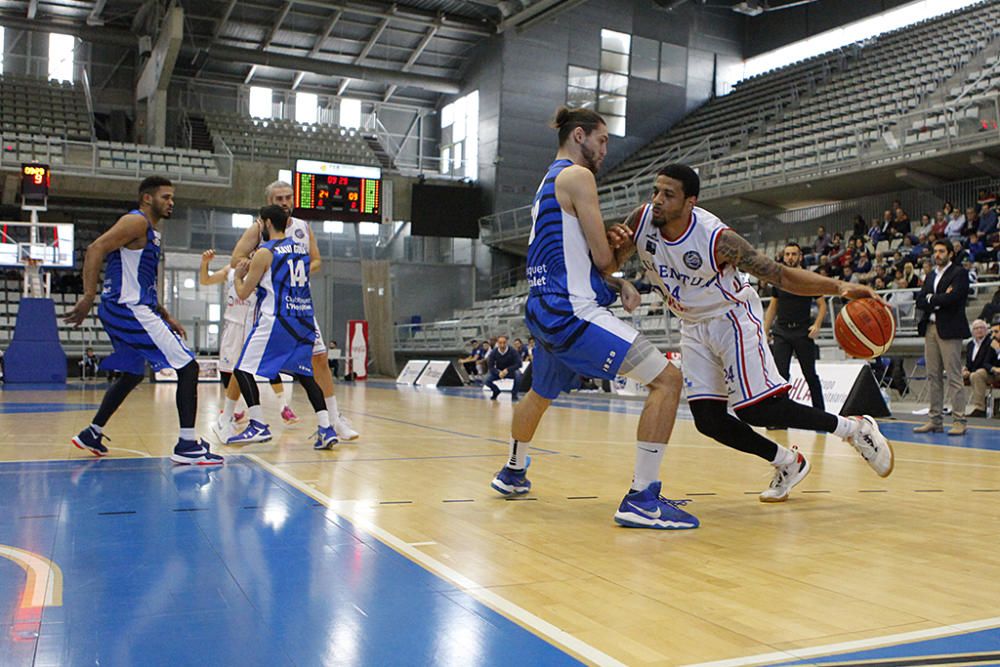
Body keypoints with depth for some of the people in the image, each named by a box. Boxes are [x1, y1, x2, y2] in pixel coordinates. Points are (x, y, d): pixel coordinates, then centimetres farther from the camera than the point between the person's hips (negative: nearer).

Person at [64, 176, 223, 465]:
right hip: (130, 310, -11)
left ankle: (92, 434, 36)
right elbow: (95, 249, -21)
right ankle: (187, 445, -13)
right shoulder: (136, 222, -10)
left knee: (132, 374, 26)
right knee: (188, 367, -12)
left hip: (130, 310, 11)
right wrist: (88, 297, -29)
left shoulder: (152, 231, 20)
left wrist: (166, 317, 22)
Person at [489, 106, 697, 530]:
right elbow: (602, 257, -10)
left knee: (540, 395, 33)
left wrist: (618, 284, 11)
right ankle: (641, 499, -16)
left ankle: (512, 473, 54)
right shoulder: (577, 176, -6)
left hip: (543, 312, 10)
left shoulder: (547, 184, 22)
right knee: (667, 379, -12)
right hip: (573, 311, -10)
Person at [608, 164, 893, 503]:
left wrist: (838, 286, -40)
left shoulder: (716, 238, -29)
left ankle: (855, 428, 8)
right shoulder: (641, 221, -15)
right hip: (694, 326, 6)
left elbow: (781, 275, -26)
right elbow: (607, 266, -5)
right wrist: (614, 243, -29)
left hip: (733, 317, -6)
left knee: (756, 409, -14)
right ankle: (788, 464, 20)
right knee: (708, 420, -1)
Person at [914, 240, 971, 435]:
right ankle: (935, 420, 13)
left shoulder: (959, 273, -2)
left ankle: (959, 421, -5)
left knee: (954, 377, -7)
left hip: (949, 330, -7)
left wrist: (932, 299, -4)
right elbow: (920, 302, 6)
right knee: (933, 377, 8)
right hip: (930, 328, 7)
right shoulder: (931, 276, 19)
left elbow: (953, 298, -17)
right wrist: (940, 298, -7)